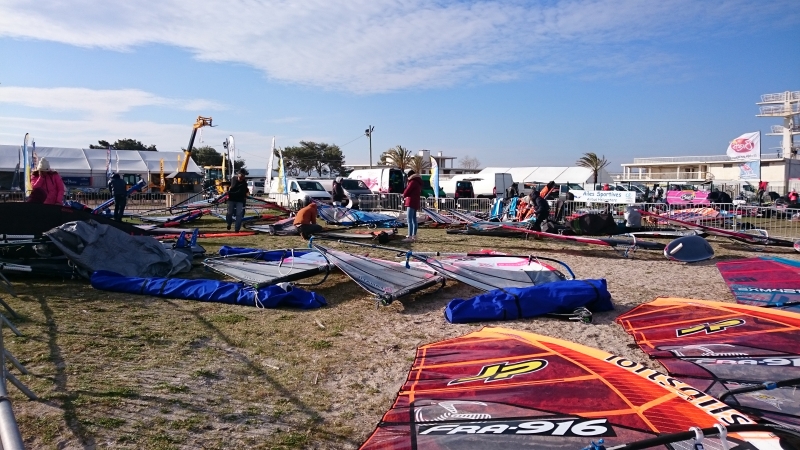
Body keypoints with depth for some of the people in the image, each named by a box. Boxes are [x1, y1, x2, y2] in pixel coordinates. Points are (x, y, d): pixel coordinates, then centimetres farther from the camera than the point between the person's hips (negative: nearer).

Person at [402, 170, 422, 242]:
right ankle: (414, 236, 17)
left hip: (411, 202, -10)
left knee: (409, 220, -11)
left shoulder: (413, 182, -12)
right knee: (414, 220, 13)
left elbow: (407, 191, -13)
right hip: (416, 203, 10)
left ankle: (410, 237, -15)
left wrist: (404, 196, 9)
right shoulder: (418, 183, 18)